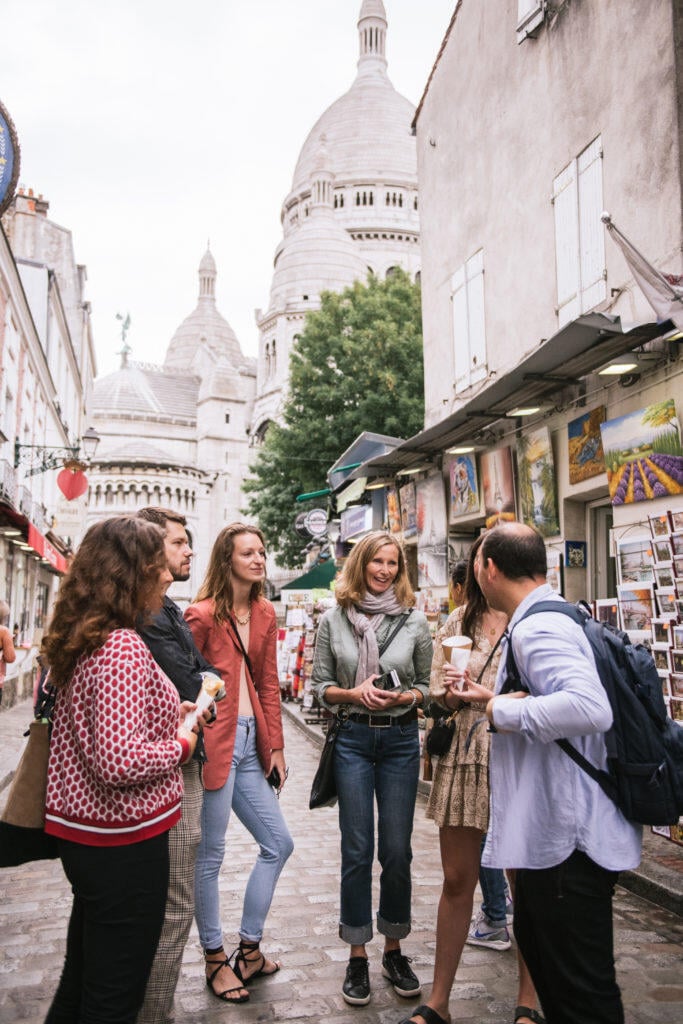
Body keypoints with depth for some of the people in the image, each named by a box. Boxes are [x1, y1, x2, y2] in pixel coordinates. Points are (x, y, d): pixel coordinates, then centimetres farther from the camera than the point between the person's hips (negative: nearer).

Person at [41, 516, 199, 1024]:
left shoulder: (83, 640, 6)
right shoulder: (123, 649, -24)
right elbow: (119, 761, -31)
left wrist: (170, 714, 9)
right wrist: (182, 742, -14)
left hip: (82, 831, 9)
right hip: (124, 840, -9)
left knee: (81, 982, 25)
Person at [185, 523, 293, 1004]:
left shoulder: (265, 614, 9)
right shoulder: (203, 615, -10)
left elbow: (269, 685, 12)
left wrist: (276, 746, 11)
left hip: (250, 742, 7)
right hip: (214, 743, -7)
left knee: (278, 844, 12)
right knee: (210, 856, 6)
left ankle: (249, 948, 28)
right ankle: (216, 959, 24)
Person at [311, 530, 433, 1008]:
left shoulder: (415, 621, 0)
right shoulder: (333, 621, -1)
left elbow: (426, 685, 6)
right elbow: (319, 686, 3)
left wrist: (404, 697, -14)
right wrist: (353, 693, -15)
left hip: (401, 739, 1)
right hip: (353, 739, -1)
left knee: (397, 851, 8)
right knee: (357, 851, 5)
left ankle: (394, 949, 27)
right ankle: (358, 956, 20)